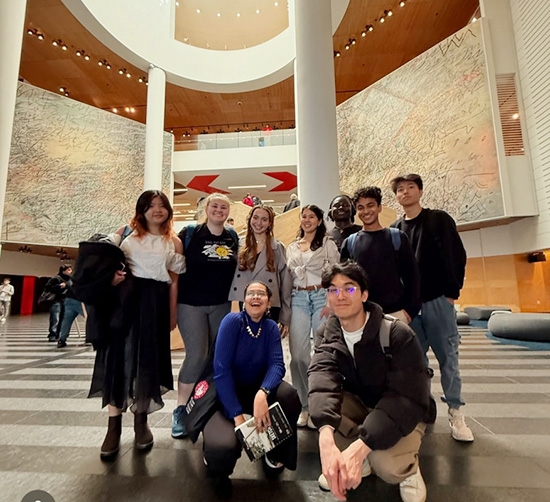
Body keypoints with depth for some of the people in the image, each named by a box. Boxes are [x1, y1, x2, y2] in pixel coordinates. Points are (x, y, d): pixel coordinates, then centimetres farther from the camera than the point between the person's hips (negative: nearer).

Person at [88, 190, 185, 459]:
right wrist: (111, 275, -11)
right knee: (119, 355, -1)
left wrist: (172, 314, 6)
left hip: (156, 302, 1)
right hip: (126, 298, 0)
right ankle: (114, 426, 13)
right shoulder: (126, 232, 8)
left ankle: (141, 421, 25)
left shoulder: (174, 242, 8)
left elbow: (173, 281, 8)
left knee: (148, 359, 6)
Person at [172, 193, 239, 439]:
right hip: (191, 303, -4)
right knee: (197, 355, -7)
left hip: (222, 305, 4)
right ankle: (180, 410, 12)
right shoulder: (190, 233, -4)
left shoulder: (233, 237, 6)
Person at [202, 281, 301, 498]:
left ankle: (275, 452, 4)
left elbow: (277, 364, -18)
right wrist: (237, 415, -28)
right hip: (225, 393, -3)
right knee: (224, 447, -30)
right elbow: (221, 370, -23)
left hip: (255, 389, 4)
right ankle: (216, 457, 11)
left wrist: (262, 393, -39)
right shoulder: (232, 321, -19)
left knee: (289, 395, -26)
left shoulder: (271, 327, -6)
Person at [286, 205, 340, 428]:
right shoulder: (292, 248, 16)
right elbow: (288, 278, 15)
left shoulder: (327, 243, 5)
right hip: (298, 300, 3)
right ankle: (304, 405, 15)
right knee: (298, 353, 1)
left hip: (321, 297, -3)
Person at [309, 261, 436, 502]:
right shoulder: (329, 336, -14)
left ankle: (408, 468, 4)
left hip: (402, 413, -4)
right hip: (361, 404, 5)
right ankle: (355, 462, 1)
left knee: (386, 465, -33)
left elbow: (408, 399, -32)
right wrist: (326, 439, -51)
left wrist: (358, 447, -42)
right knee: (323, 399, -25)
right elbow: (322, 383, -32)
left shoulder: (398, 335, -27)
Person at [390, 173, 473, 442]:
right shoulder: (394, 230, 10)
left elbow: (457, 256, -1)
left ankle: (455, 413, 18)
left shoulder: (439, 220, 3)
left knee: (448, 357, 4)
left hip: (438, 300, -2)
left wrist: (452, 292, -6)